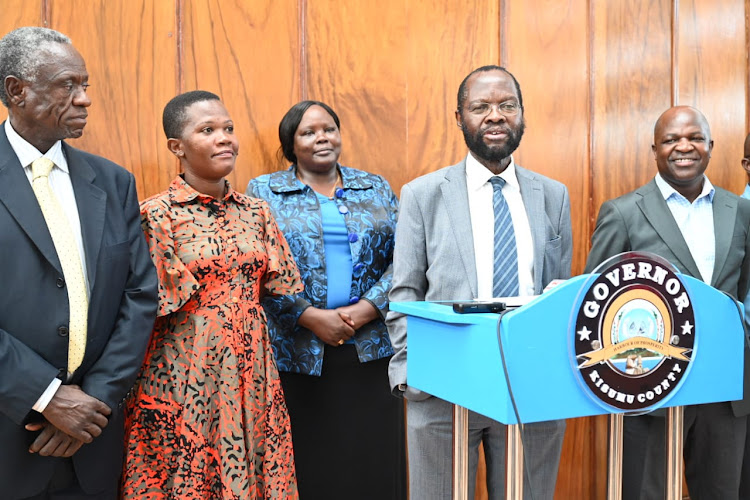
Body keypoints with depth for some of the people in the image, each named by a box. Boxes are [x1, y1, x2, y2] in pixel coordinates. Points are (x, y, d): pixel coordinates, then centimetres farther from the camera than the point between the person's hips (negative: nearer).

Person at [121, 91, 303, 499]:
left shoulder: (256, 212, 6)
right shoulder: (155, 215, -8)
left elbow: (281, 285, 10)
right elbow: (158, 302, -9)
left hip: (252, 376, 5)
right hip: (184, 382, -4)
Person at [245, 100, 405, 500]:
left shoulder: (376, 189, 12)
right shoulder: (263, 191, 5)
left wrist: (362, 311, -10)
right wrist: (311, 317, -13)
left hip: (369, 350, 2)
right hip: (295, 353, -2)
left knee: (373, 461, 5)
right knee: (306, 465, 4)